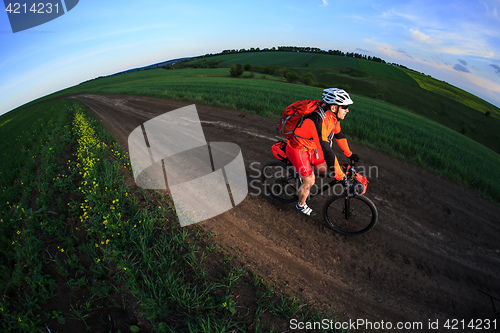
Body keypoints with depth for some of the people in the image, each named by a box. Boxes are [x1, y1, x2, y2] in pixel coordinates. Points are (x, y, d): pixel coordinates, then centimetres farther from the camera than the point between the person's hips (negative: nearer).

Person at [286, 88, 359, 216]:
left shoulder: (333, 115, -9)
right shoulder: (319, 121, -37)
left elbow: (339, 135, 10)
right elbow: (327, 152, -37)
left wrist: (349, 154, 19)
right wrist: (340, 176, -32)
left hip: (310, 146, 8)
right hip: (297, 149, -8)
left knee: (324, 169, 10)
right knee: (310, 181, -1)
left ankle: (303, 172, 34)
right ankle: (301, 205, 25)